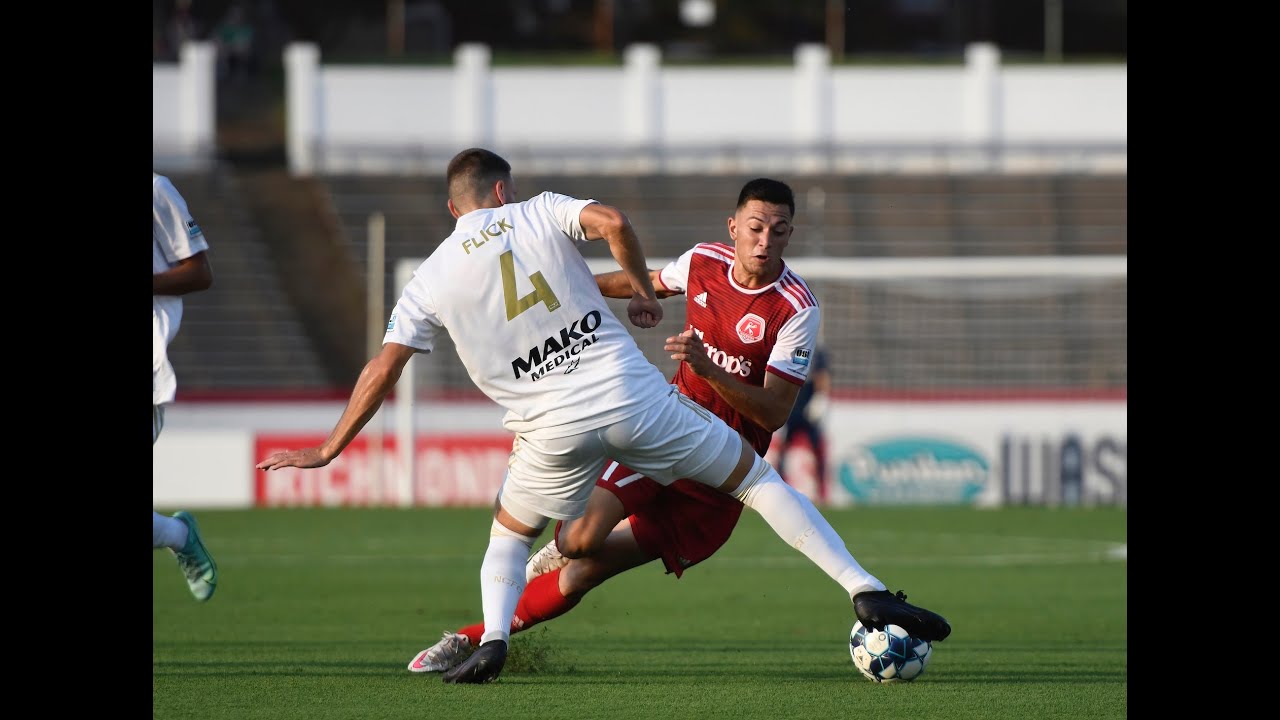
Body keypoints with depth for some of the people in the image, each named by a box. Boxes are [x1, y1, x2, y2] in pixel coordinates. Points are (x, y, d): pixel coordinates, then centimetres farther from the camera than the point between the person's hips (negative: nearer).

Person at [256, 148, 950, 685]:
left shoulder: (431, 280, 9)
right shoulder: (539, 212, 7)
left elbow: (381, 371, 8)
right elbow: (612, 222, -12)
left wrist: (329, 449, 16)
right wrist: (641, 291, 4)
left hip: (553, 431, 1)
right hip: (632, 394, -1)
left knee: (509, 532, 28)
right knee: (756, 476, 11)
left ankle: (492, 638, 0)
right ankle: (864, 590, 0)